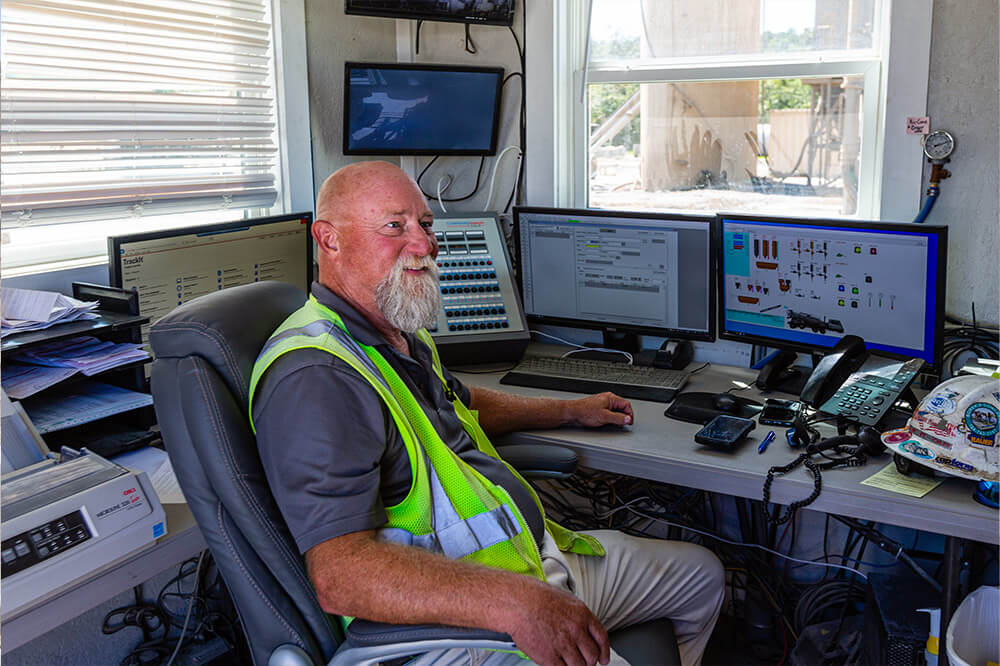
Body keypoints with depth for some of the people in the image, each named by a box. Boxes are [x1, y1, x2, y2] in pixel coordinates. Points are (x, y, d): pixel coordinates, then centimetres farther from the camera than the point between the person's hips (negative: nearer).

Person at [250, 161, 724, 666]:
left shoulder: (401, 334, 11)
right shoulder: (314, 378, -24)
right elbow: (339, 575, -33)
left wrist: (572, 411, 35)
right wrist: (512, 604, -41)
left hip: (535, 560, 10)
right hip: (450, 622, -10)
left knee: (700, 573, 19)